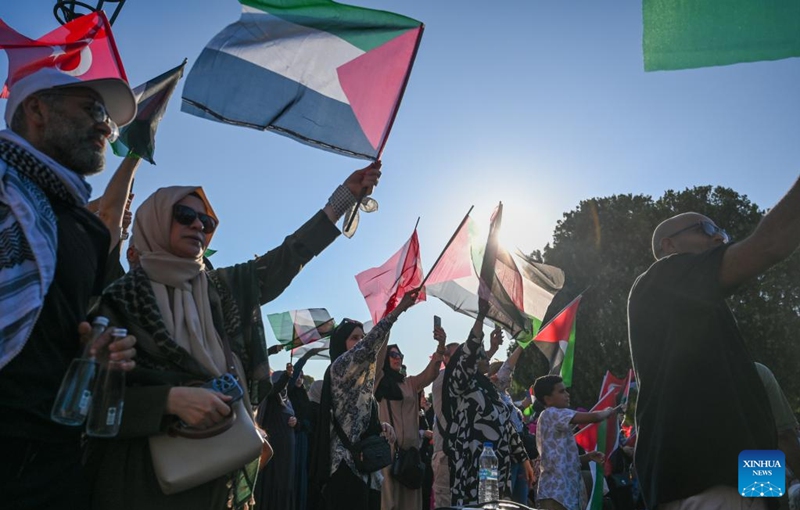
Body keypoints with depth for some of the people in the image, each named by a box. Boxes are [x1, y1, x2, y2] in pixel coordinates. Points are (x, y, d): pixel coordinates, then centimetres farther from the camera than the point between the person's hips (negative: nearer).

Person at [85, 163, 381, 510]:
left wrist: (346, 194, 5)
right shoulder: (119, 299, -4)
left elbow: (288, 257, 6)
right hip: (142, 474, -4)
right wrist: (172, 399, -24)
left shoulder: (223, 289, 9)